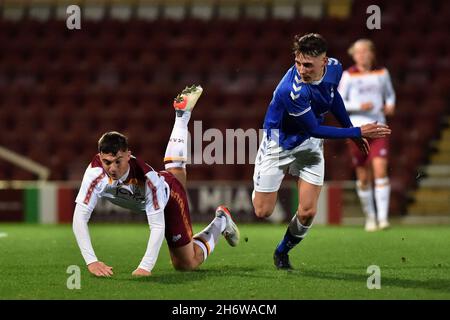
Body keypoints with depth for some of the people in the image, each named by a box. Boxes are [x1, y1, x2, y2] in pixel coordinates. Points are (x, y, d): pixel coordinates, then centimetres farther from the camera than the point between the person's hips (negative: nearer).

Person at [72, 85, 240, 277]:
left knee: (187, 264, 9)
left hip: (169, 195, -4)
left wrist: (145, 267, -57)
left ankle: (221, 222, 30)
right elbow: (79, 218, -44)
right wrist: (91, 261, -55)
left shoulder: (147, 178, -48)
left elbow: (158, 227, -47)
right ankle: (182, 113, 58)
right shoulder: (95, 173, -42)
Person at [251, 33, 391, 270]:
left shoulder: (334, 68, -16)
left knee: (307, 212, -6)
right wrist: (358, 132, -24)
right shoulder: (292, 91, -37)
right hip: (279, 142, -5)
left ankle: (282, 252, 23)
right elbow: (315, 130, -26)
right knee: (263, 212, 0)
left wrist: (352, 129, 16)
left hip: (309, 144, 5)